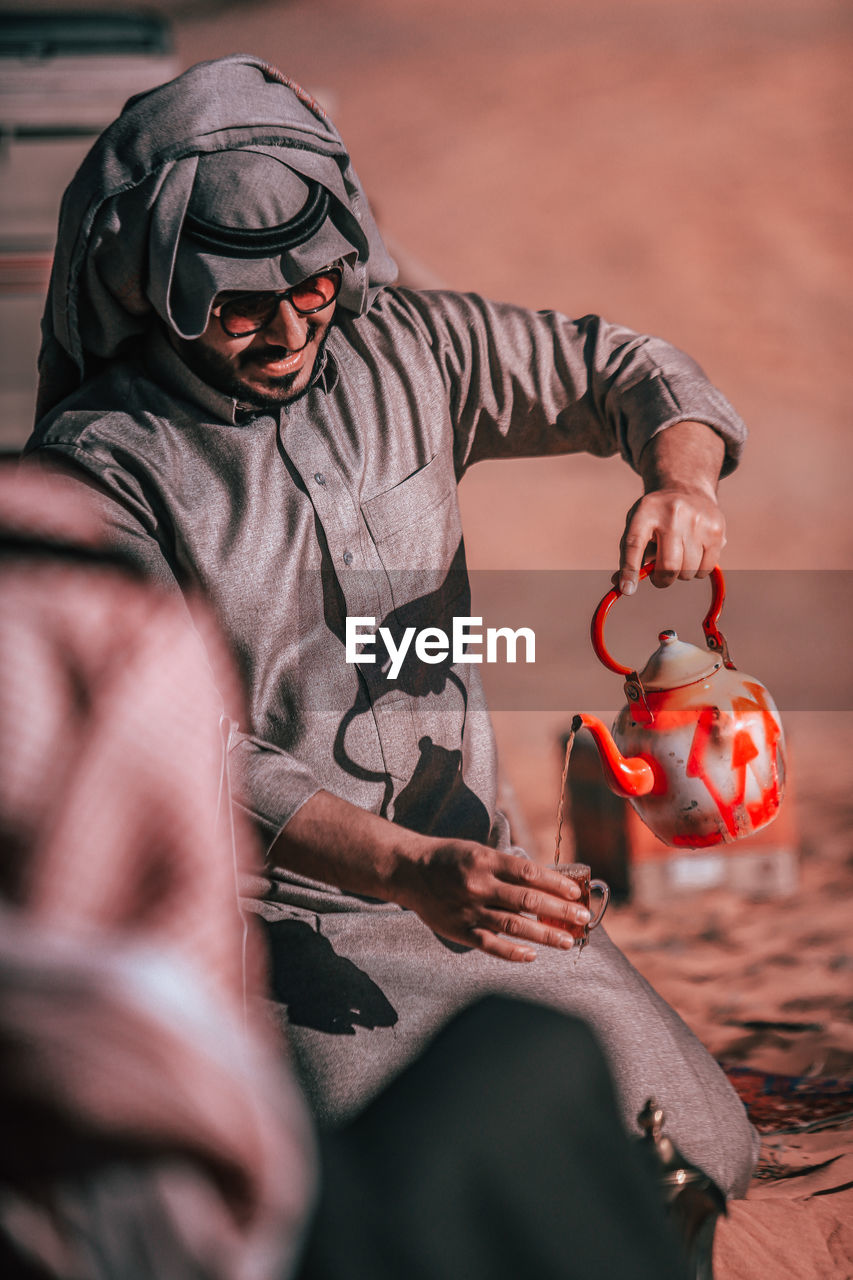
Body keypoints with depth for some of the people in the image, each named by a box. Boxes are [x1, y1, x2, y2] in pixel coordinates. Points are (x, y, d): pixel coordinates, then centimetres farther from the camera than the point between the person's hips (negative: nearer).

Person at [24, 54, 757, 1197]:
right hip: (266, 908, -6)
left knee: (699, 1157, 0)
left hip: (469, 872, 6)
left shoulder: (402, 349, 1)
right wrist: (409, 870, -33)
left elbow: (621, 371, 12)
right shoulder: (97, 464, -15)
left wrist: (681, 476, -13)